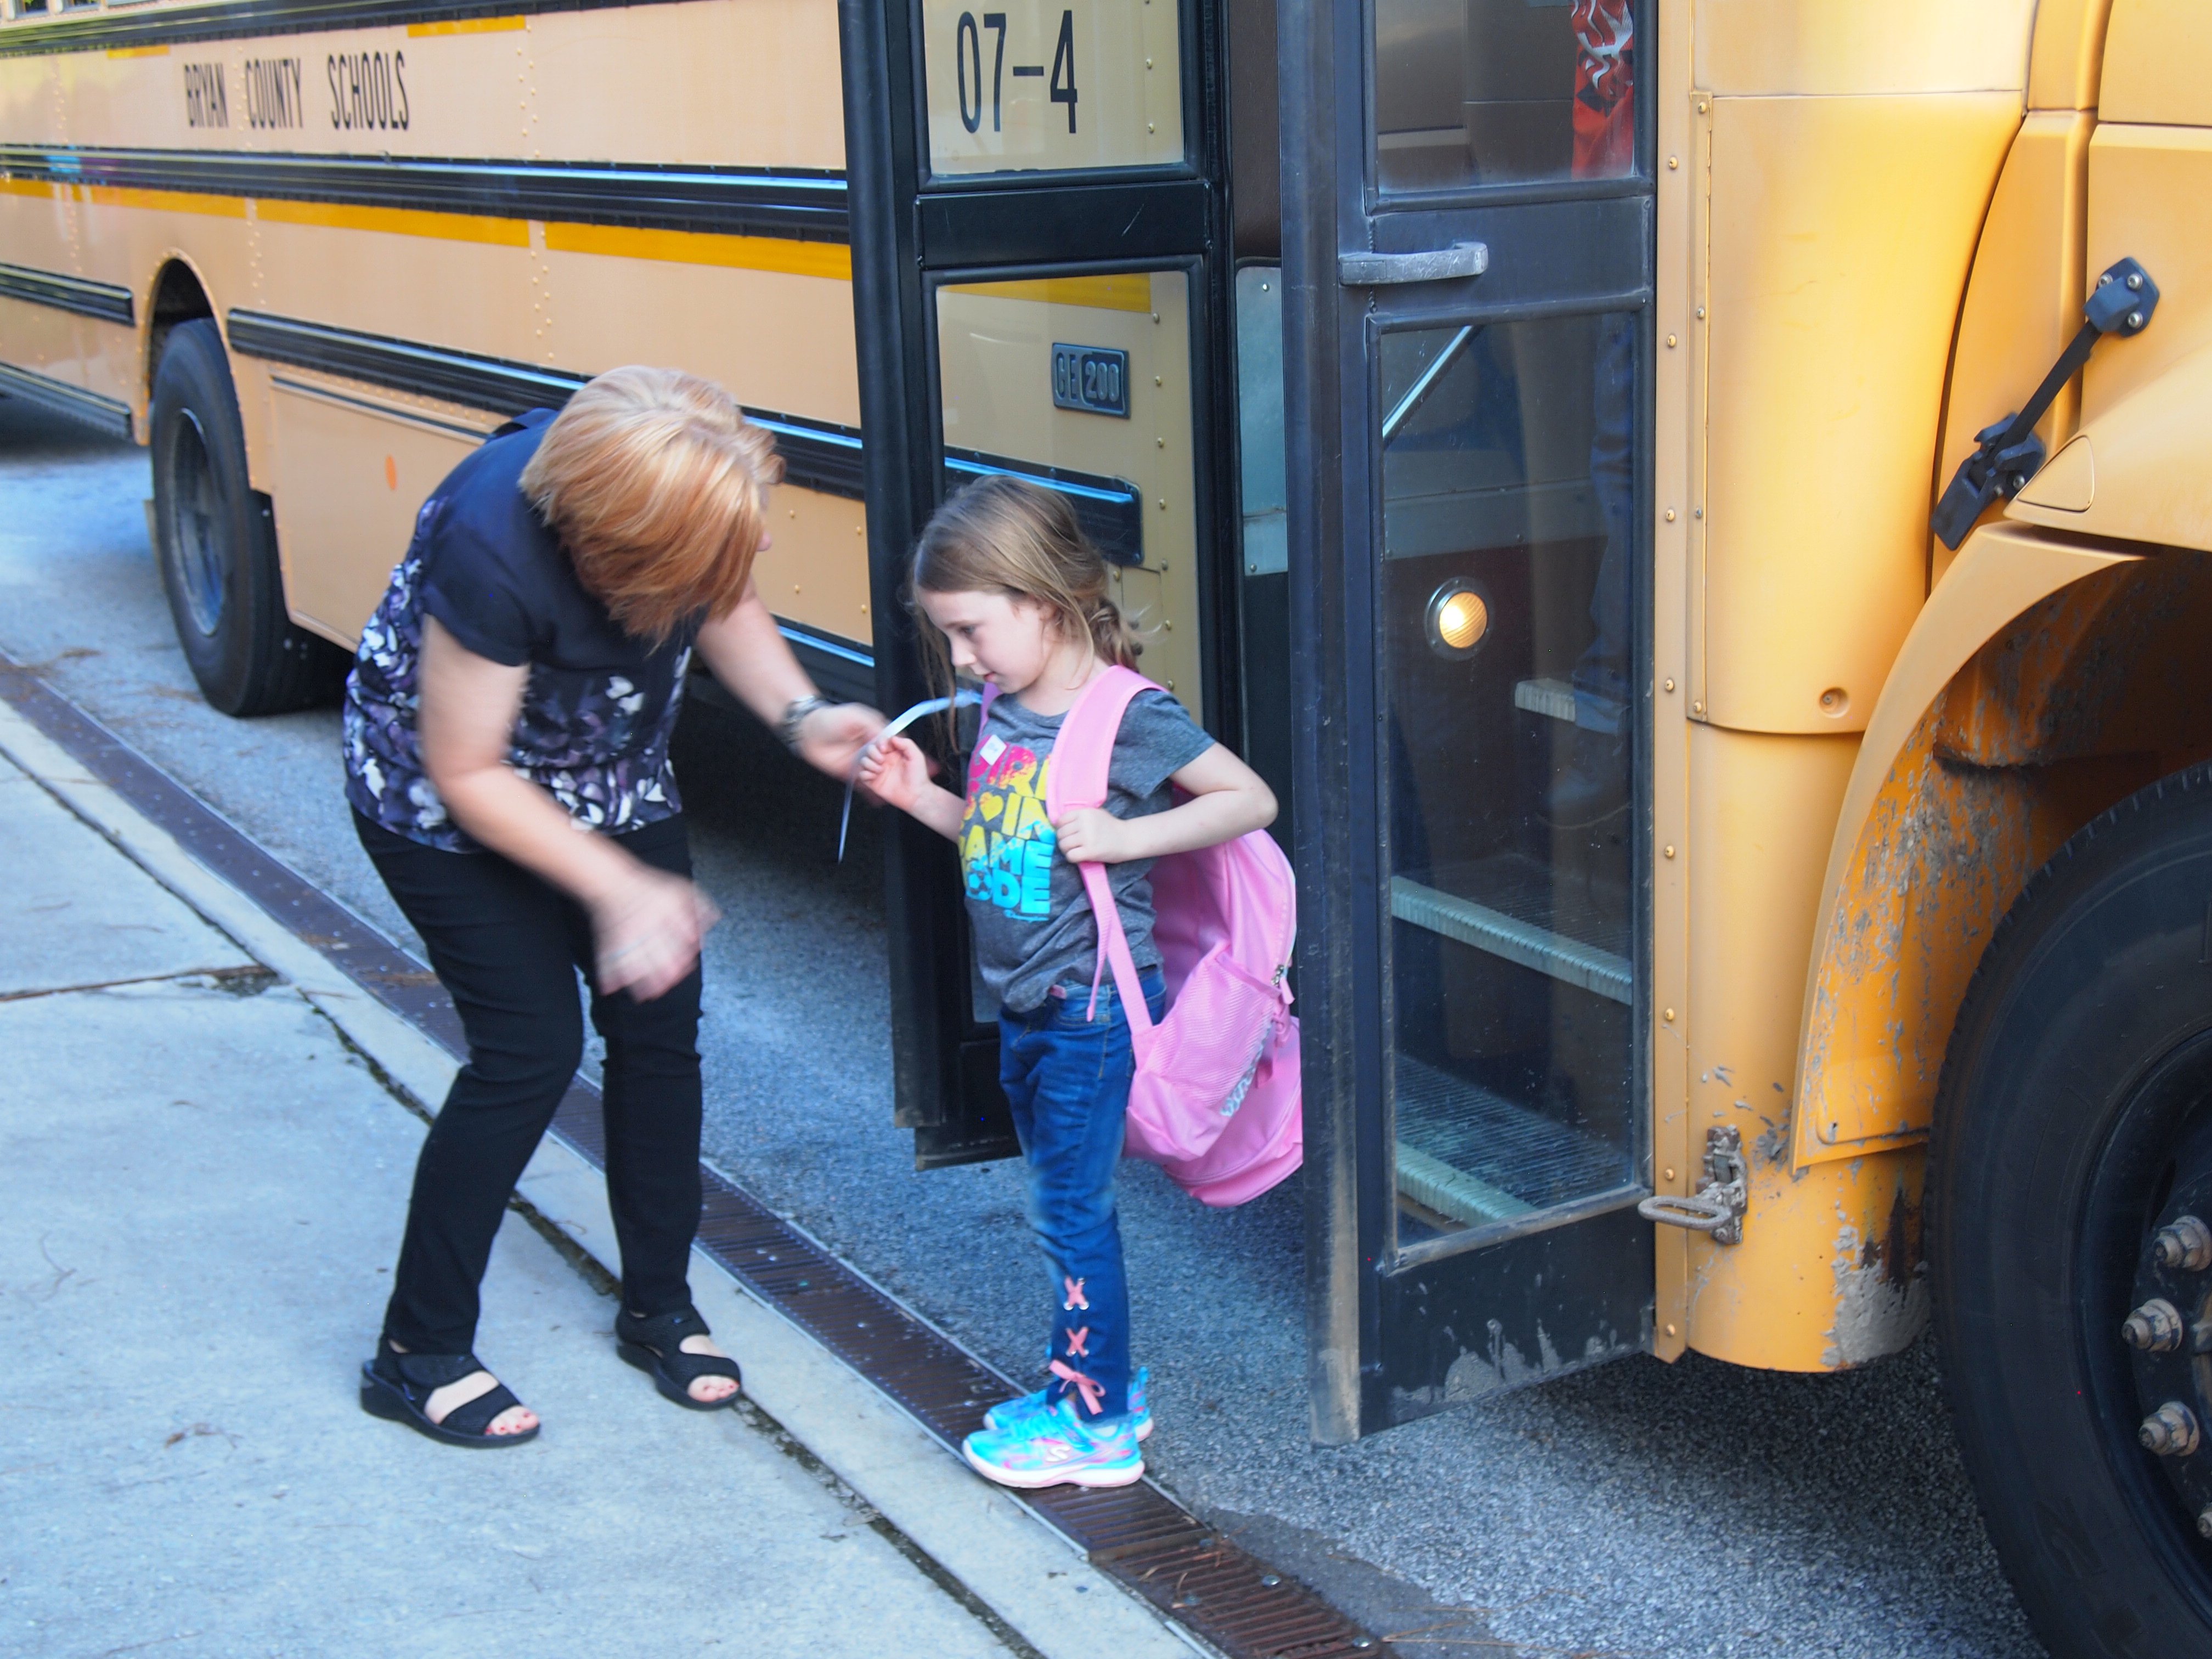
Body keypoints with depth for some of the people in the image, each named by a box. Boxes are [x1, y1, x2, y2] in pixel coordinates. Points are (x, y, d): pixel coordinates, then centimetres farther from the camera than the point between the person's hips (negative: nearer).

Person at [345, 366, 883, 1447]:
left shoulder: (685, 487, -23)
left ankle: (660, 1308, 22)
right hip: (441, 801, -6)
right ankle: (417, 1356, 6)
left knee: (659, 1025, 3)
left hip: (609, 776, 6)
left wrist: (801, 717, -17)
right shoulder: (491, 554, -39)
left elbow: (725, 605, 0)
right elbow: (467, 772, -27)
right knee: (530, 1048, -10)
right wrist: (618, 888, -28)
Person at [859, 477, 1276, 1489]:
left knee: (1072, 1208, -1)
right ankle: (1094, 1379, 32)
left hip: (1092, 1006, -8)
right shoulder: (1002, 713, 5)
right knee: (1062, 1202, 18)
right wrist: (919, 796, 2)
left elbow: (1252, 800, -15)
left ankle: (1097, 1425, 10)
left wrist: (1125, 837, -23)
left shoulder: (1129, 717, -18)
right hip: (1024, 1007, 8)